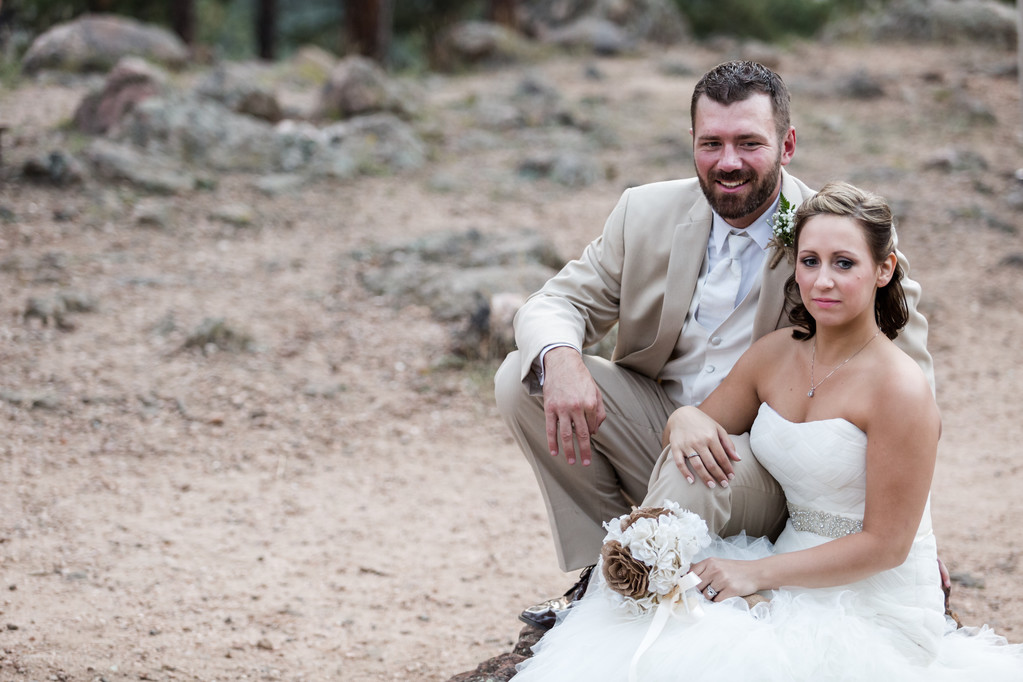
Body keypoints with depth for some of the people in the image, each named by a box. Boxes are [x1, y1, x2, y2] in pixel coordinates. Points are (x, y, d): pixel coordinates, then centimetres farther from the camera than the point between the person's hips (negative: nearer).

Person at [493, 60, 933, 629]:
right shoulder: (648, 213, -2)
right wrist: (560, 358, -25)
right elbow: (560, 301, 0)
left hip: (764, 457, -5)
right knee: (523, 378, -13)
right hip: (655, 421, 5)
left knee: (692, 475, -37)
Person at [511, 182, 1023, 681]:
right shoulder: (775, 353, 4)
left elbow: (885, 544, -16)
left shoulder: (899, 389, -17)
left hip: (875, 608, -6)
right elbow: (690, 433, 15)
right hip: (795, 579, 6)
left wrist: (757, 572, -18)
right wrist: (686, 418, -10)